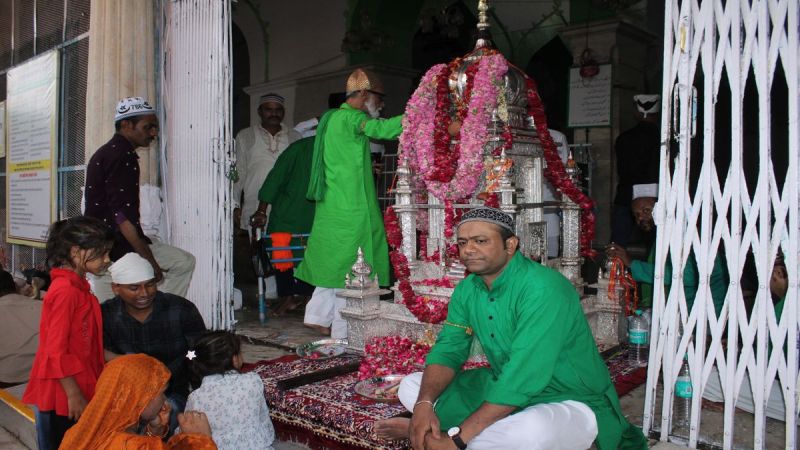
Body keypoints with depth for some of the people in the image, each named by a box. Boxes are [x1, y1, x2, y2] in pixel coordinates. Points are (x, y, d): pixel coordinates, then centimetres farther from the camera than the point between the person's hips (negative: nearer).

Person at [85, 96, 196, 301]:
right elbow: (122, 215, -21)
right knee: (184, 262, -5)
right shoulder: (122, 156, -12)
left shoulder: (105, 153, 20)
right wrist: (149, 260, -21)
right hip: (116, 246, -10)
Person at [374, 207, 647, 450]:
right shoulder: (467, 290, 0)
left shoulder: (543, 288, -26)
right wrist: (424, 404, -22)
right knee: (411, 387, 1)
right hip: (504, 391, 7)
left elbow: (523, 376, -31)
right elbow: (448, 350, 0)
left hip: (570, 401, -7)